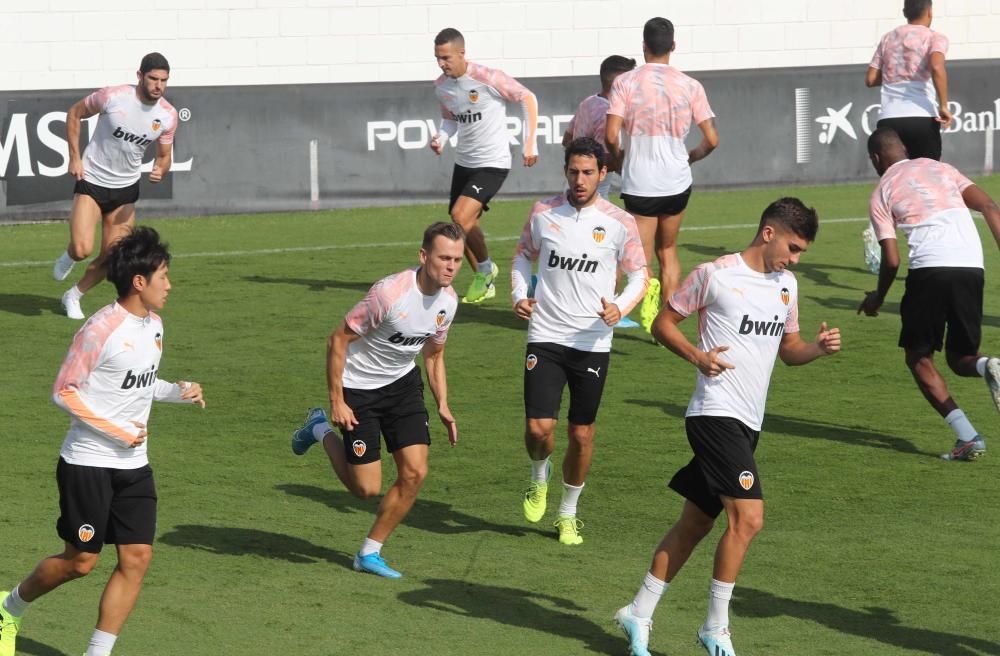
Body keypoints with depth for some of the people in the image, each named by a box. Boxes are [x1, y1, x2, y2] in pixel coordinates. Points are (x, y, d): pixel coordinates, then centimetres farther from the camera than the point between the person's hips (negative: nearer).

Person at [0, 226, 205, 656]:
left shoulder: (154, 325, 7)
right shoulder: (102, 329, -18)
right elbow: (63, 392, -15)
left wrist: (179, 392, 2)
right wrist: (117, 431, -18)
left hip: (133, 465, 7)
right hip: (88, 463, -7)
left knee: (137, 557, -3)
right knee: (80, 561, 1)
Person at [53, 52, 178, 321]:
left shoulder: (168, 115, -7)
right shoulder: (113, 97, -18)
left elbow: (164, 156, 6)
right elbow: (74, 113, -2)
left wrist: (160, 171, -18)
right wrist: (74, 157, -7)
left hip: (126, 189, 4)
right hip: (91, 181, -4)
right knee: (83, 250, -19)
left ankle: (73, 296, 27)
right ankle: (68, 257, 20)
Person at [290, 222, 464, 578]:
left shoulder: (448, 301, -7)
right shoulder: (389, 293, -29)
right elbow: (338, 340, -21)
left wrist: (443, 406, 2)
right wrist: (337, 402, -21)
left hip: (403, 382, 6)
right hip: (359, 388, -6)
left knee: (415, 472, -7)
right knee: (366, 488, -2)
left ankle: (370, 553, 10)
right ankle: (321, 429, 26)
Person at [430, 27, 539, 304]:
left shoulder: (487, 78, -19)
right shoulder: (441, 86, 1)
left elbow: (528, 98, -9)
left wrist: (529, 143, -11)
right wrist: (441, 138, -4)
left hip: (492, 163, -7)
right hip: (463, 162, 7)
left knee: (461, 216, -22)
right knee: (465, 229, 9)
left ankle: (486, 268, 2)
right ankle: (484, 284, 27)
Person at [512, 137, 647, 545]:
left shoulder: (619, 223, -3)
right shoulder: (543, 214, 1)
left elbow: (639, 275, 4)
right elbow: (523, 255, 17)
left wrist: (620, 307, -16)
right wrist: (519, 295, -1)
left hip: (593, 342, 0)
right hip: (545, 337, 0)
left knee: (582, 434, 6)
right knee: (539, 427, -10)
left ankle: (568, 513, 25)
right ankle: (539, 477, 24)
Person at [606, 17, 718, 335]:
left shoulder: (625, 82, -6)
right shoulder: (691, 87, -1)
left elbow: (610, 135, -14)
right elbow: (712, 140, -2)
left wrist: (617, 155, 8)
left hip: (639, 183, -2)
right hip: (677, 182, 2)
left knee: (642, 258, 5)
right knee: (667, 250, 20)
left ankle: (647, 285, -29)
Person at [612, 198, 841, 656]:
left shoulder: (786, 285, 13)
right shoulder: (715, 274, -8)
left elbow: (788, 349, 21)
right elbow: (663, 323, -1)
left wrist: (818, 348, 0)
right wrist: (697, 356, -17)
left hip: (748, 425, 8)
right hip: (716, 414, -8)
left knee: (695, 524, 12)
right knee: (747, 518, -17)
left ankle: (639, 615, 23)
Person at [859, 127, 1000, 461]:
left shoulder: (881, 194, 11)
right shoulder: (940, 168, 22)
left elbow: (891, 260, 4)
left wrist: (877, 298, 22)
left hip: (930, 269, -4)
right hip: (972, 267, 4)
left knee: (919, 358, 13)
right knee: (960, 357, 20)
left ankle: (967, 437, -3)